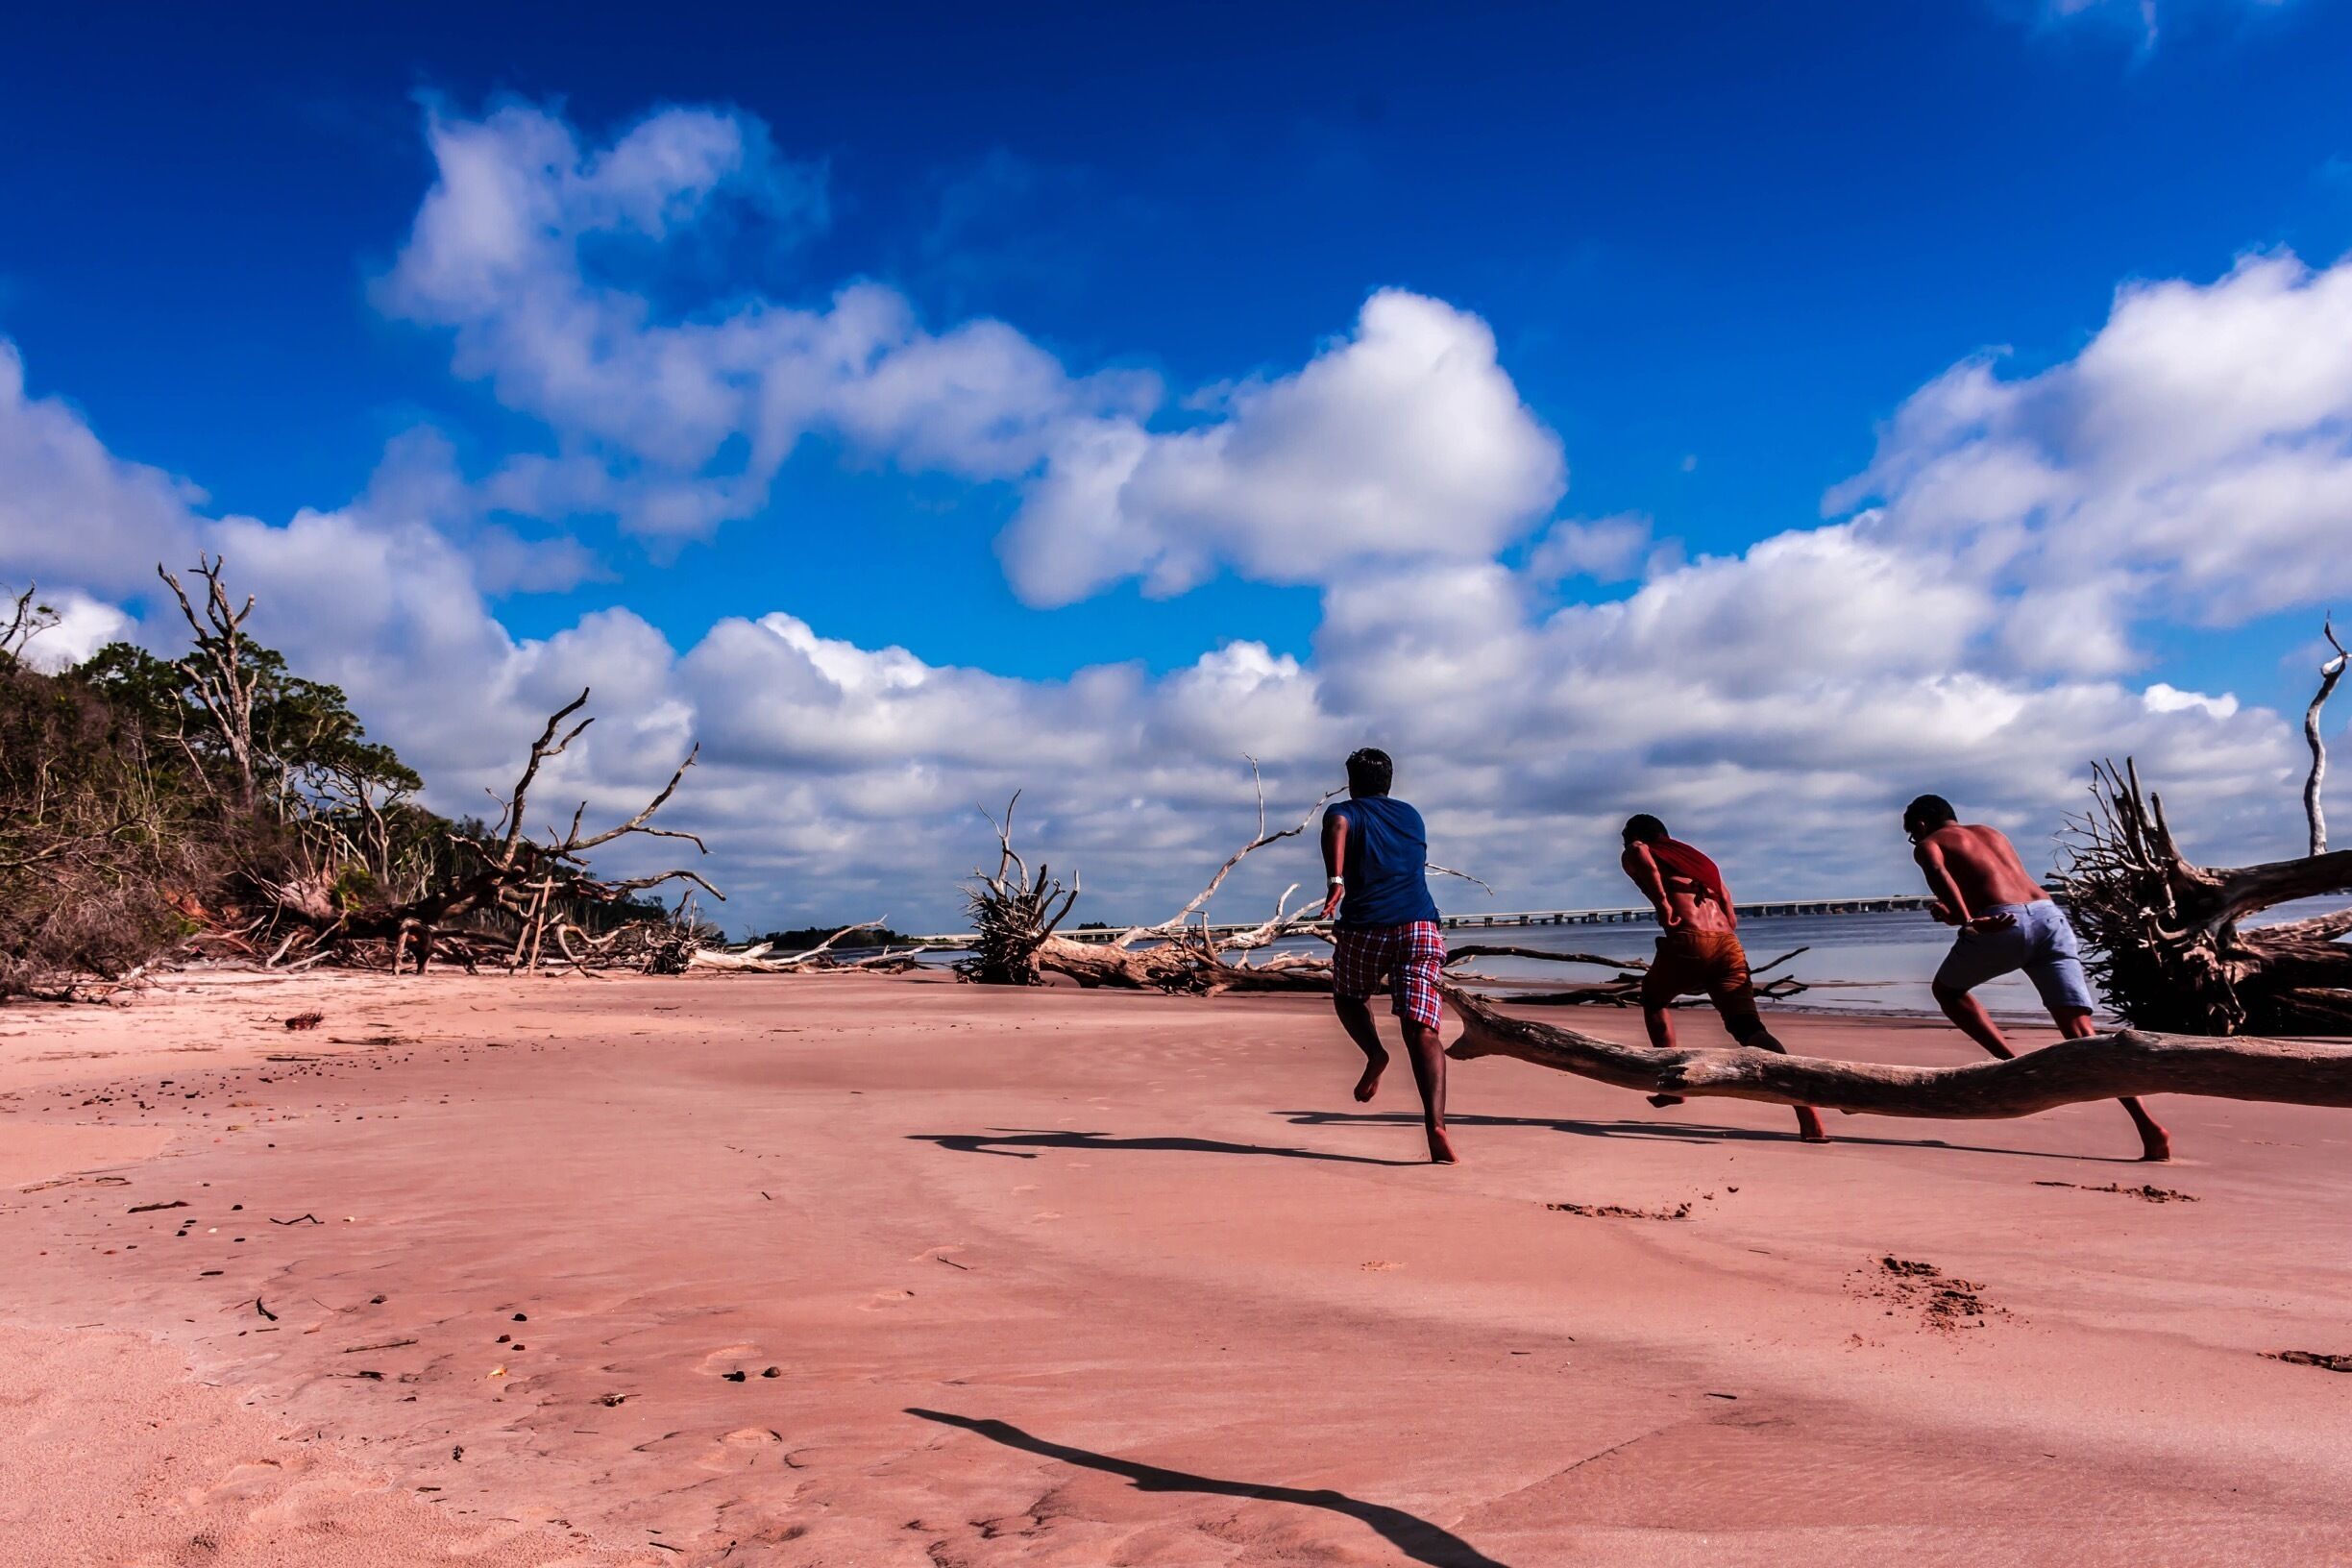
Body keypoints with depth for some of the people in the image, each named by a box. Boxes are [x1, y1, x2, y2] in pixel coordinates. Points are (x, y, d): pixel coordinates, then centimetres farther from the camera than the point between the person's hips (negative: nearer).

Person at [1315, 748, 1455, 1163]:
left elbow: (1337, 827, -13)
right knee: (1421, 1031, -7)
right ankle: (1436, 1124, -24)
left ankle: (1374, 1052, 0)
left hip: (1365, 928, -2)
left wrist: (1335, 881, -24)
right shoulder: (1411, 816, 23)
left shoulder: (1346, 811, 12)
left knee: (1348, 995, 28)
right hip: (1420, 925, 2)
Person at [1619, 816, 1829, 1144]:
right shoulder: (1700, 860, 35)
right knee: (1749, 1028, -5)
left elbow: (1638, 853, -12)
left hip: (1689, 944, -4)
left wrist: (1661, 905, -12)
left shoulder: (1633, 854, 16)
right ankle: (1806, 1107, -26)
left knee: (1653, 998, 26)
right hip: (1729, 945, 4)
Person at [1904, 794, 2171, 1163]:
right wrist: (1954, 913, 40)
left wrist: (1967, 920, -20)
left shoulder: (1928, 844, 14)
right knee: (2082, 1033, 0)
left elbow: (1939, 874, -9)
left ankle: (2012, 1064, 5)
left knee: (1947, 989, 22)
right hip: (2050, 915, 6)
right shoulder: (1994, 833, 35)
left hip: (2006, 924, -5)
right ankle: (2149, 1127, -13)